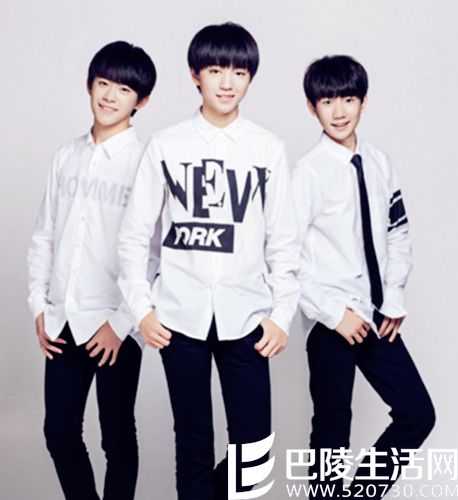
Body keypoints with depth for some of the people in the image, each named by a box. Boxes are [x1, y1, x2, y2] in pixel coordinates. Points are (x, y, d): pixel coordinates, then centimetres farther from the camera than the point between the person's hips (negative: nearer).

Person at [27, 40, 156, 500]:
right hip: (62, 321, 5)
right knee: (59, 433, 11)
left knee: (117, 436, 9)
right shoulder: (67, 156, 7)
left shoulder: (145, 163, -9)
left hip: (115, 325, -5)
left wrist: (121, 323, -14)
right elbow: (44, 235, 11)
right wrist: (39, 306, 5)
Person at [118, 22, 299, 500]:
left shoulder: (268, 149, 4)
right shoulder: (165, 145, 3)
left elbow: (283, 240, 5)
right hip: (180, 315, 0)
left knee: (253, 442, 1)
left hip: (246, 315, 1)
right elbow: (134, 233, 6)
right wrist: (142, 308, 0)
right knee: (193, 441, 8)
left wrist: (282, 314, 0)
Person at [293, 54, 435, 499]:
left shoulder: (379, 163, 4)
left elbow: (397, 233, 13)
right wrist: (335, 313, -14)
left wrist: (395, 300, 5)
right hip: (331, 321, -5)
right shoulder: (310, 171, -11)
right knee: (332, 432, 5)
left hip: (376, 317, 6)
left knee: (418, 415, 7)